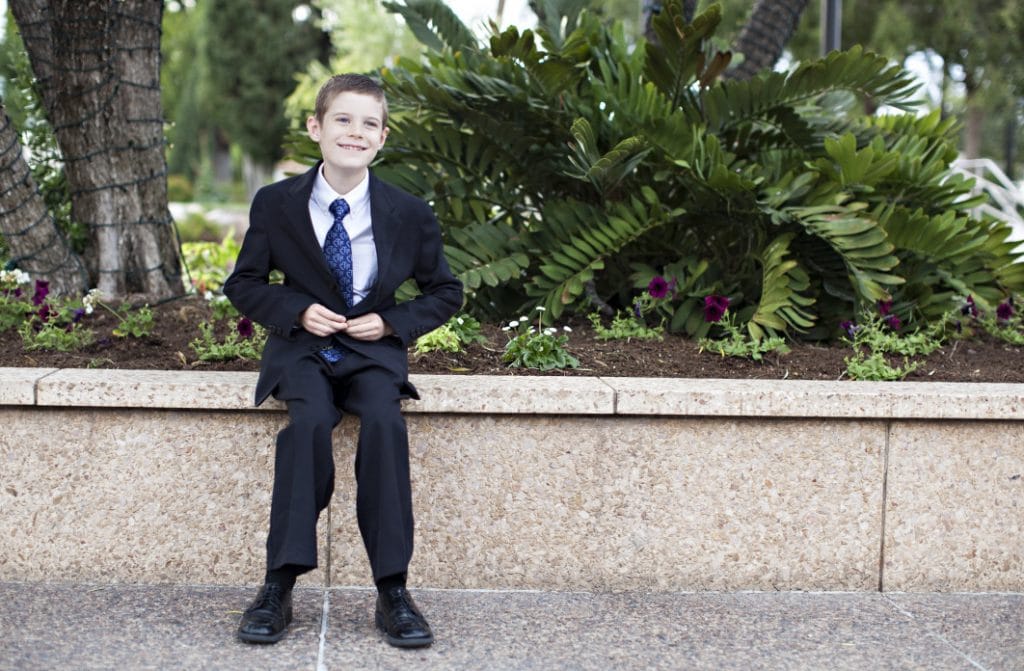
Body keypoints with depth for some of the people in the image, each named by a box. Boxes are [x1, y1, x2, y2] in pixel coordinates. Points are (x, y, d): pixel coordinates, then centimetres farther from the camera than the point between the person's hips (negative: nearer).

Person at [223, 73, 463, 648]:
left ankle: (393, 590, -25)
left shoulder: (409, 213, -1)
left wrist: (393, 322, -8)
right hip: (303, 346, 0)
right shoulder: (276, 204, -1)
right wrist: (298, 310, -11)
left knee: (384, 422, -32)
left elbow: (446, 292, 10)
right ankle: (280, 585, -27)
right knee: (310, 419, -33)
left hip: (374, 348, 0)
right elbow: (244, 283, 8)